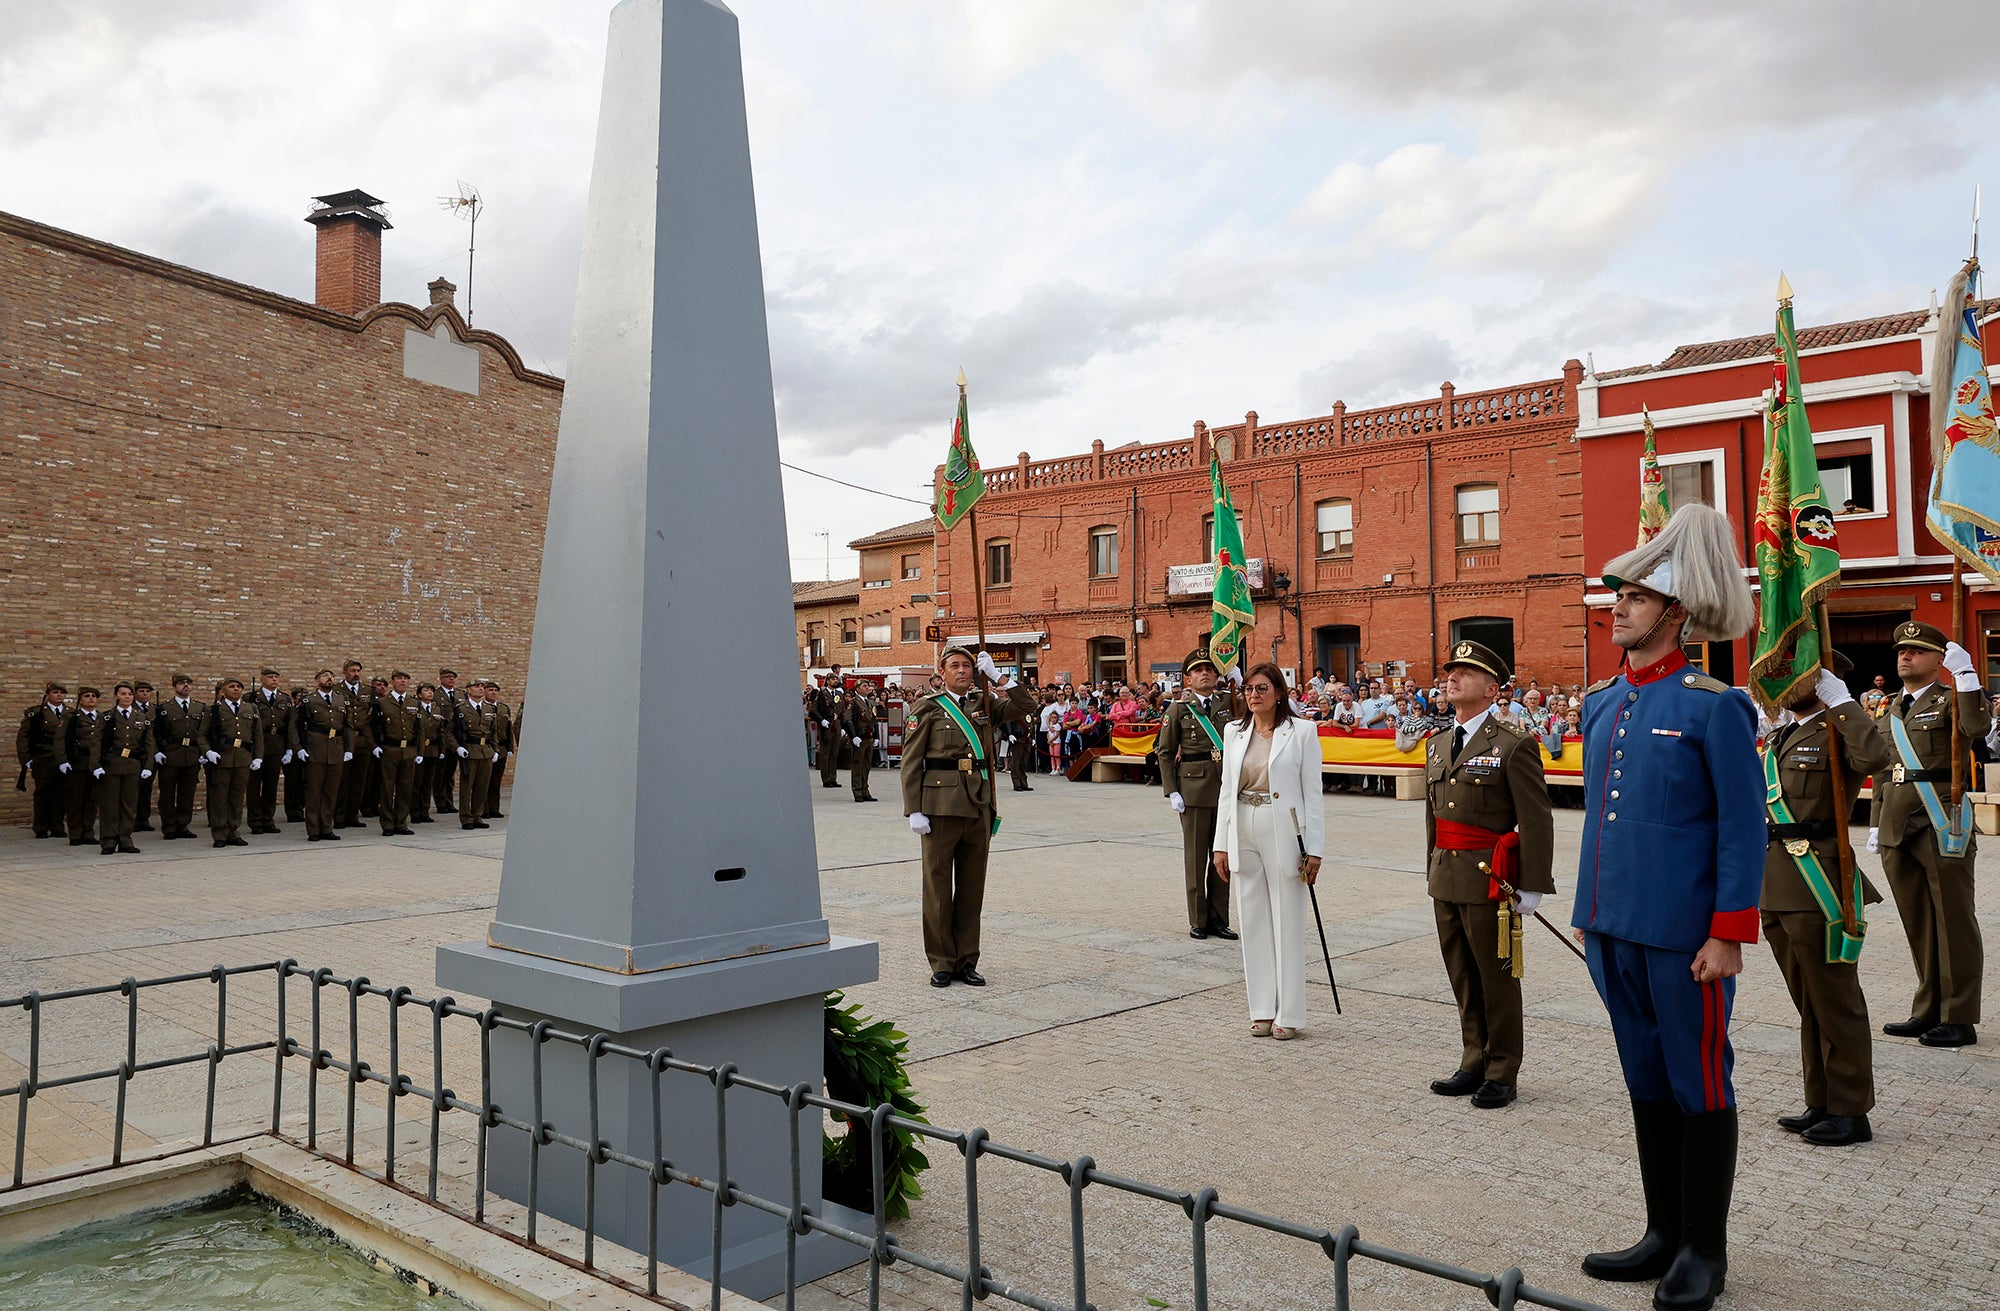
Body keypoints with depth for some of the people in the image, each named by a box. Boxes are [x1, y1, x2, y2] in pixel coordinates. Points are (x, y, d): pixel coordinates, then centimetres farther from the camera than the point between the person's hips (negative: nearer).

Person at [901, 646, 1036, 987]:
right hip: (941, 803, -4)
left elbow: (1026, 707, 5)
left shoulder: (985, 704, 13)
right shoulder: (928, 709, 1)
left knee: (973, 884, 8)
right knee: (938, 885, 1)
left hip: (979, 803, 4)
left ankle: (967, 961, 17)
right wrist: (915, 811, -9)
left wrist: (996, 676, -1)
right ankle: (942, 963, 11)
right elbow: (911, 763, -2)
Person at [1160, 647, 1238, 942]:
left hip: (1226, 788, 3)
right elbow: (1164, 752, 1)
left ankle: (1219, 919, 17)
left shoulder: (1229, 704, 9)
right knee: (1195, 856, 4)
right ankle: (1198, 921, 13)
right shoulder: (1178, 709, 1)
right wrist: (1171, 792, -6)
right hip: (1193, 788, -3)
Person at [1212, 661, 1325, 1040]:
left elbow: (1312, 793, -4)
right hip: (1244, 835, 4)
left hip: (1284, 835, -4)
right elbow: (1226, 790, 11)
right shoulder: (1234, 732, 8)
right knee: (1252, 922, 9)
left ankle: (1288, 1014, 12)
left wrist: (1313, 849, -8)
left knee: (1287, 923, 2)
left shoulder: (1301, 732, -4)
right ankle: (1262, 1010, 19)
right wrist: (1221, 845, 7)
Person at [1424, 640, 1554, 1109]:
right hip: (1445, 880, 7)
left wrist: (1531, 888, -13)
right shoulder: (1437, 744, 12)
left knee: (1497, 978, 4)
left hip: (1489, 878, -7)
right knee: (1463, 979, 15)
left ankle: (1501, 1074, 16)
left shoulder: (1514, 745, -10)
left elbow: (1537, 821, -11)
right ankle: (1474, 1064, 27)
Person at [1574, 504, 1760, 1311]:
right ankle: (1665, 1233, 29)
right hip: (1614, 931, 7)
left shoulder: (1714, 706, -10)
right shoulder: (1600, 703, 9)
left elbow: (1744, 828, -12)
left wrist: (1729, 935, -15)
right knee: (1646, 1082, 16)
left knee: (1699, 1087, 7)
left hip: (1684, 934, -7)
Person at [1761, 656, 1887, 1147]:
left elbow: (1875, 758, -31)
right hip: (1777, 887, 9)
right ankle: (1821, 1104, 26)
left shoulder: (1839, 731, -7)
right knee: (1808, 1004, 16)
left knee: (1835, 1003, 1)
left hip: (1818, 887, -9)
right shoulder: (1781, 737, 18)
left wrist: (1841, 701, -21)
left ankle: (1850, 1112, 11)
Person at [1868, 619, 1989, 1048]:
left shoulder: (1949, 699, -2)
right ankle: (1928, 1011, 22)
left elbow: (1978, 727, -25)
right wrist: (1875, 824, 18)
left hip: (1941, 827, -7)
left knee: (1952, 923, 1)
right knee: (1917, 924, 13)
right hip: (1898, 831, 7)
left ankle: (1958, 1019, 8)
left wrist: (1965, 674, -26)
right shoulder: (1892, 710, 18)